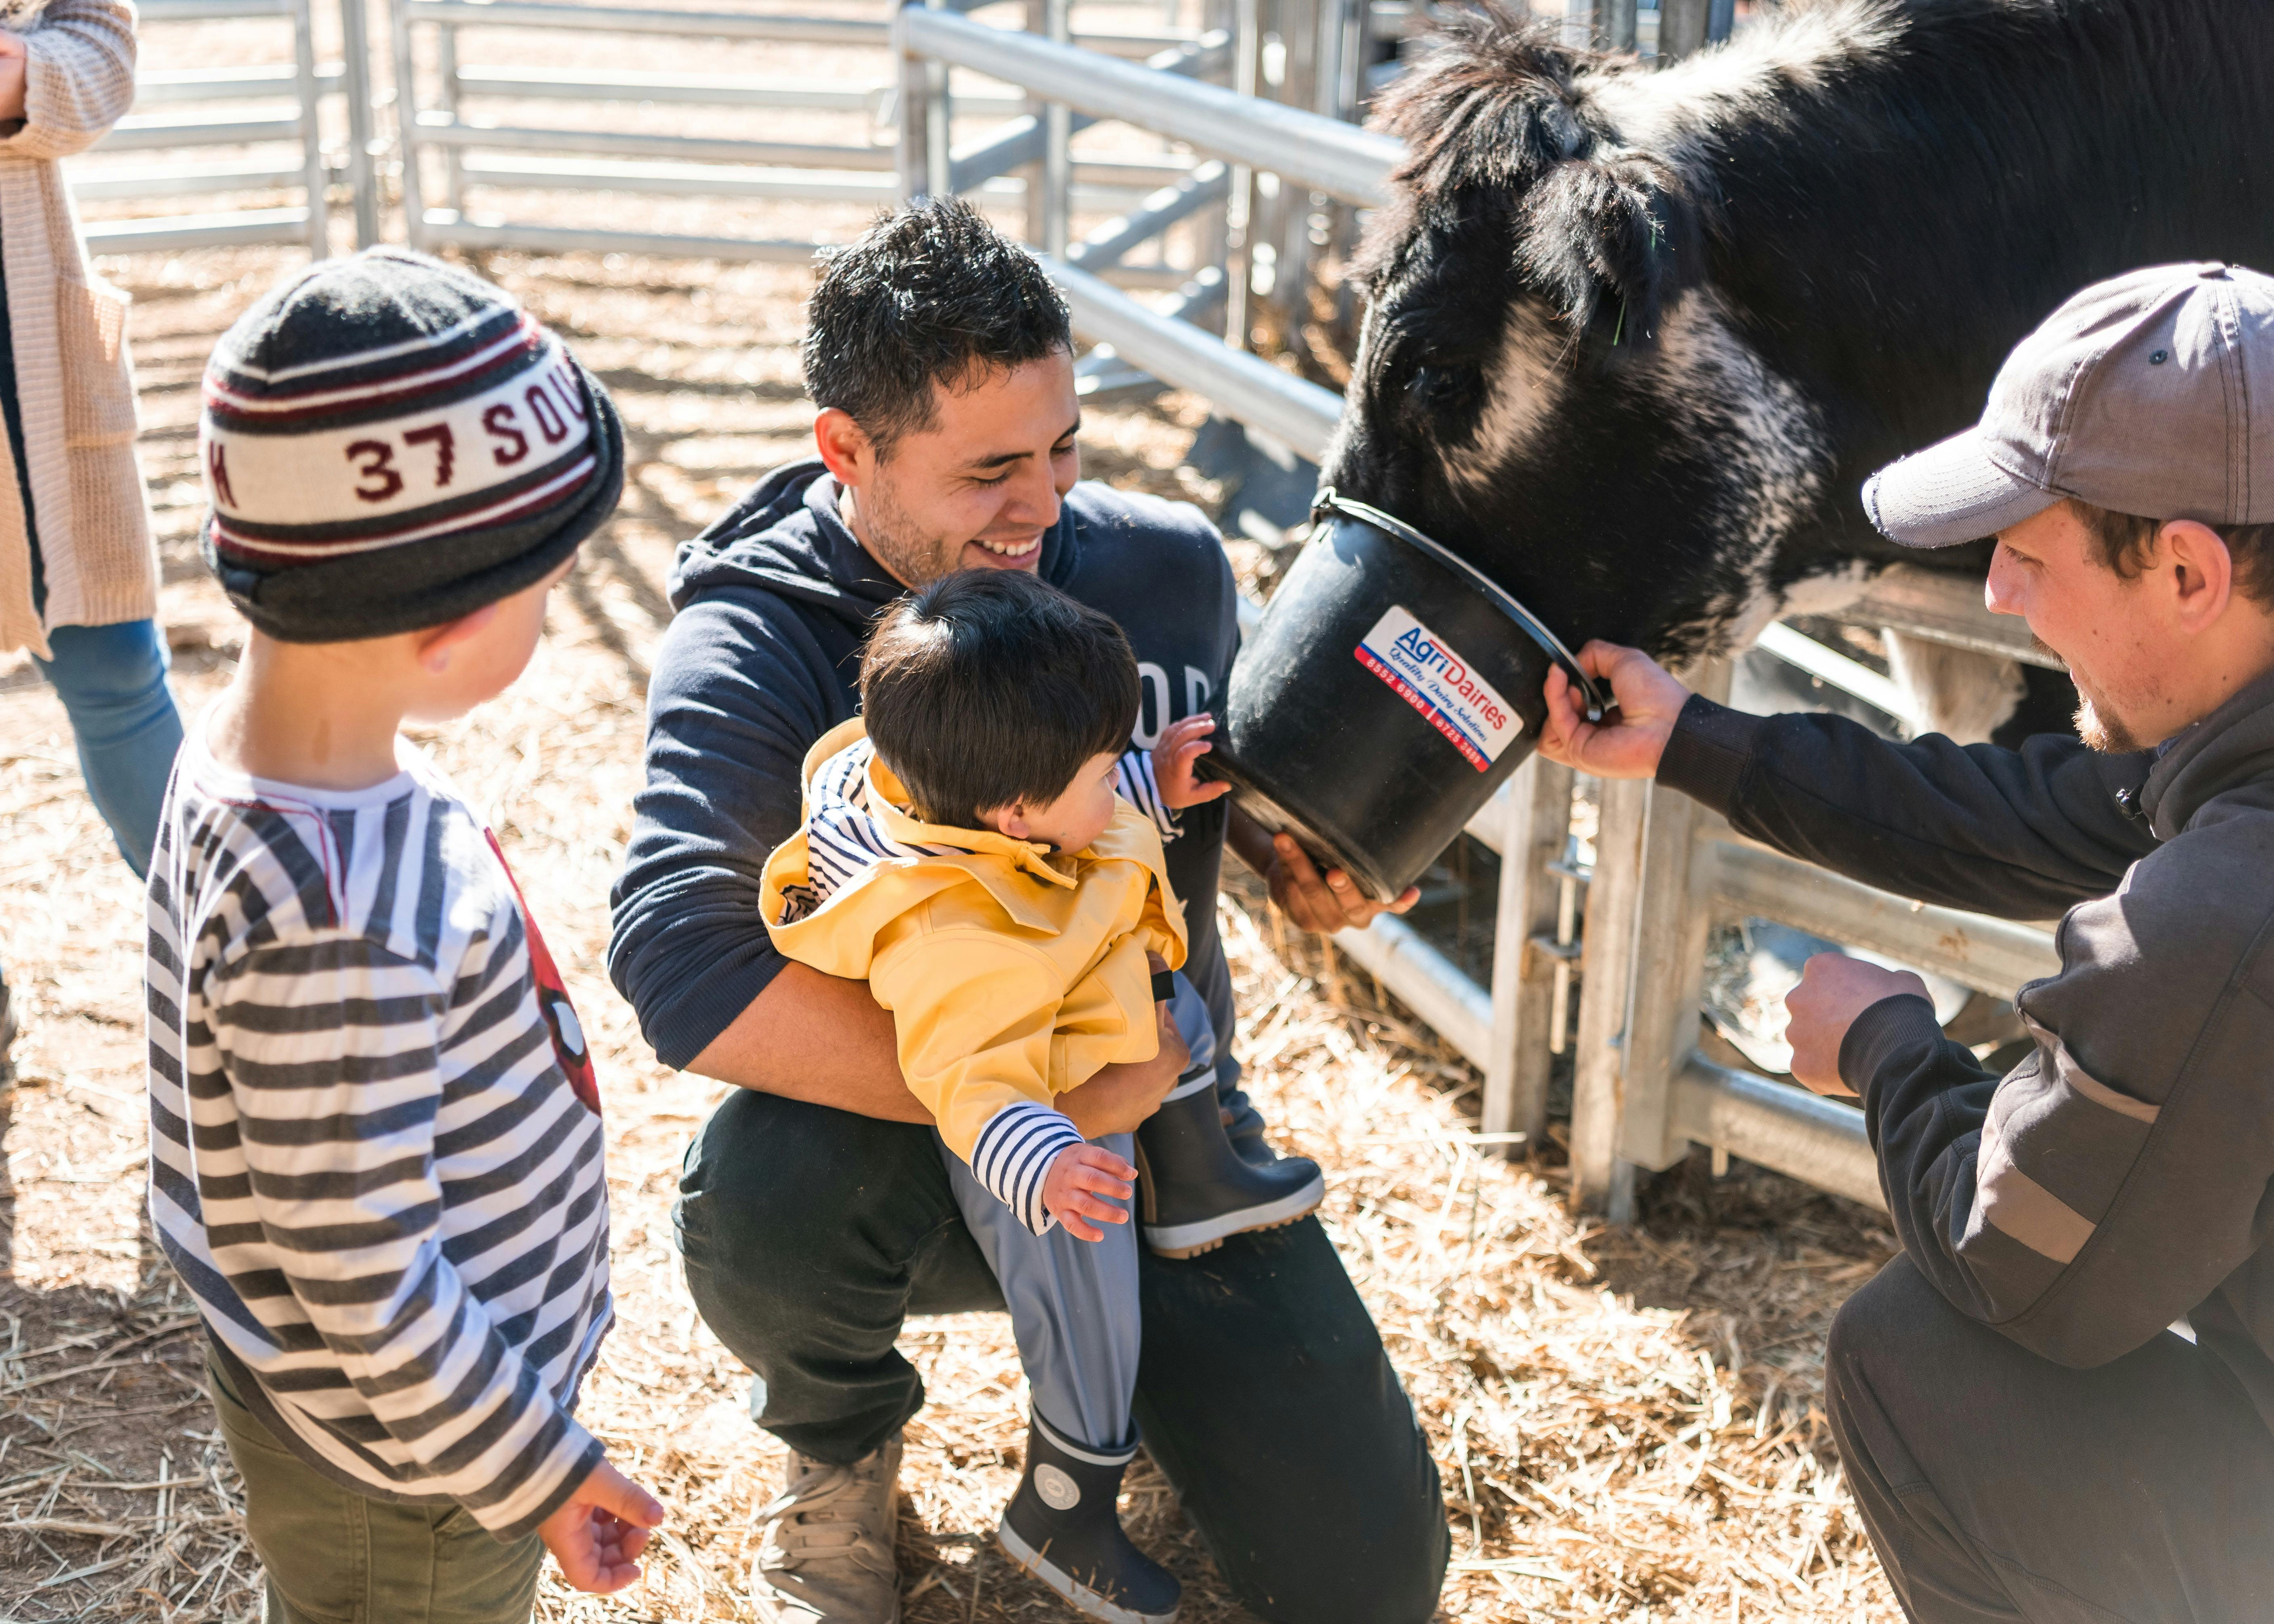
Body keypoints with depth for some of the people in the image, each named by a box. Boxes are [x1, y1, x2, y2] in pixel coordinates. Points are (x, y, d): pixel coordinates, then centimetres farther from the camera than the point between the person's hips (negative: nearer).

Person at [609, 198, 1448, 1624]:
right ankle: (843, 1450, -1)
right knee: (759, 1183, -39)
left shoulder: (1169, 567, -6)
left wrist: (1303, 860, -10)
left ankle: (1125, 1340, 26)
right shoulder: (754, 643, -19)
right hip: (907, 1148, -2)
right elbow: (680, 961, -34)